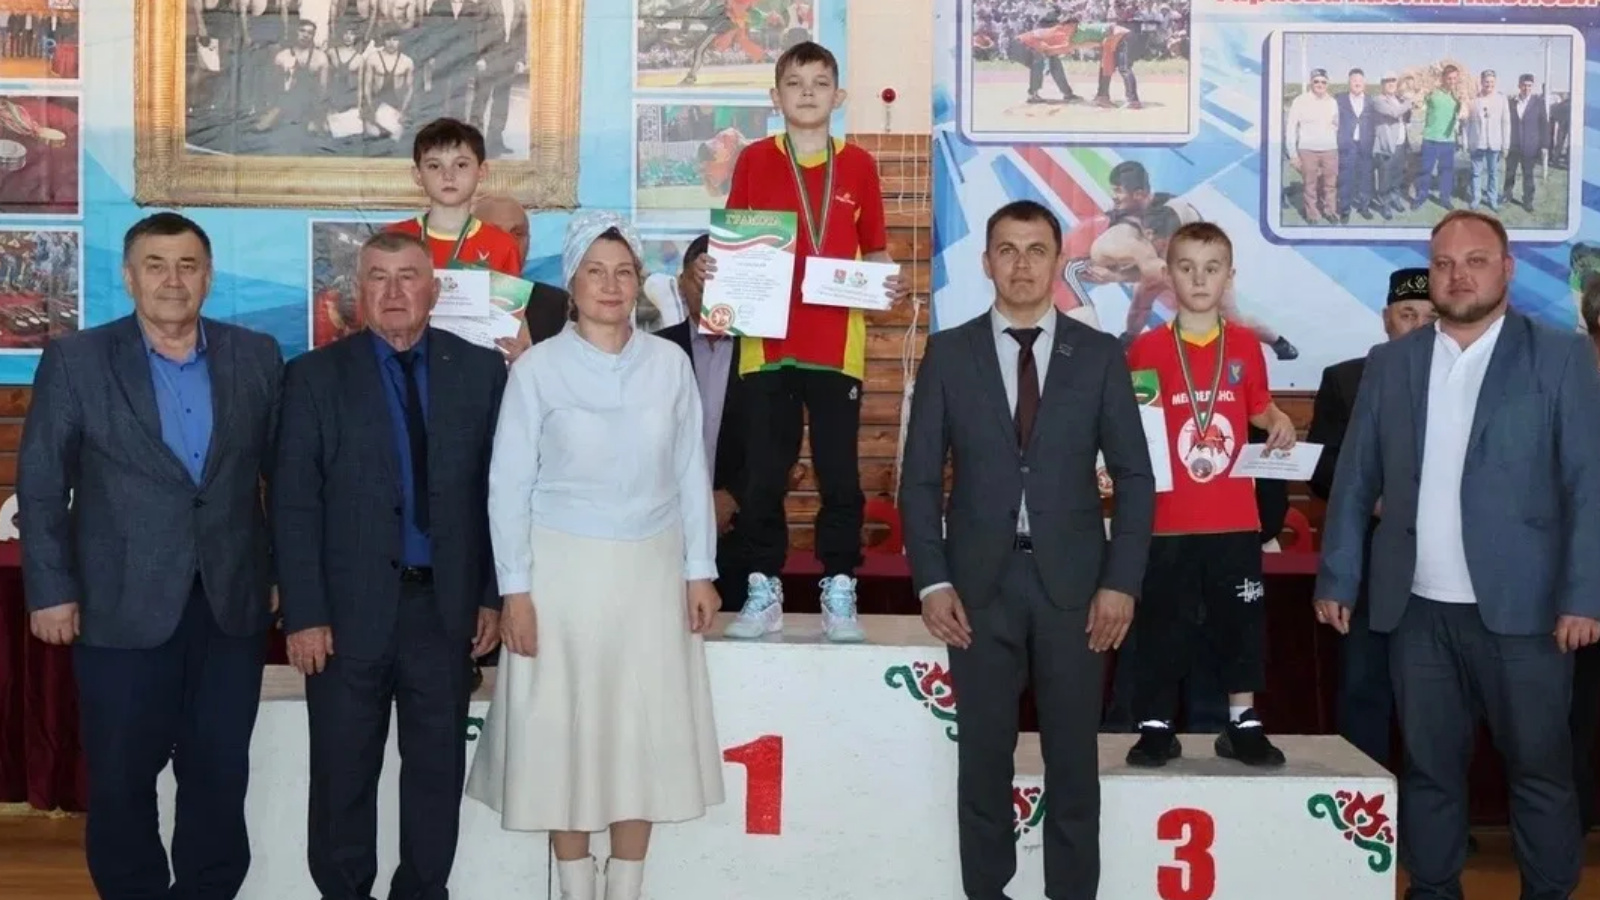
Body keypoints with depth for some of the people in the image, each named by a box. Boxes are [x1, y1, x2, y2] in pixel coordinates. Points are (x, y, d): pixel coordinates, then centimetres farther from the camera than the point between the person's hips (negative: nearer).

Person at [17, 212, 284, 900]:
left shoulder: (257, 357, 3)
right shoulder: (75, 360, -2)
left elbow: (284, 475, 8)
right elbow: (40, 486, -1)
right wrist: (50, 591, -5)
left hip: (233, 604, 2)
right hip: (121, 608, -1)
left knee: (220, 776, 10)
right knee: (121, 779, 9)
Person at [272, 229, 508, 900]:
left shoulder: (480, 371, 3)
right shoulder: (317, 375, 0)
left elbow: (496, 489, 4)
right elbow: (295, 505, -4)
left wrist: (493, 596, 0)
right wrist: (303, 615, -10)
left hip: (447, 606, 1)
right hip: (350, 609, -1)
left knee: (438, 769, 12)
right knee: (343, 774, 10)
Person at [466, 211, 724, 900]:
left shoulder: (670, 363, 1)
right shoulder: (538, 368, -5)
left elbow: (692, 472, 5)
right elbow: (508, 485, -5)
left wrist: (700, 570, 2)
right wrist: (515, 589, -8)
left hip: (650, 568, 2)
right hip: (564, 567, -2)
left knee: (646, 732, 8)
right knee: (562, 733, 5)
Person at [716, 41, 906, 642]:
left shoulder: (859, 165, 7)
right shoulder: (754, 161, 5)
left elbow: (874, 251, 13)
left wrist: (889, 283, -7)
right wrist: (716, 272, -12)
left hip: (838, 346, 0)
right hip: (768, 342, 0)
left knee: (840, 473, 3)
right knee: (764, 473, 4)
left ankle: (838, 592, 13)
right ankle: (764, 591, 13)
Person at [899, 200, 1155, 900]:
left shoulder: (1099, 354, 4)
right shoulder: (949, 353, 4)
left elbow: (1134, 476, 4)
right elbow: (921, 477, 3)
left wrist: (1121, 581, -4)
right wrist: (931, 581, -6)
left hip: (1073, 582, 0)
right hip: (980, 583, 0)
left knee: (1073, 757, 7)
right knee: (983, 755, 8)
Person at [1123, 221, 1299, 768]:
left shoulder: (1245, 346, 5)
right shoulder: (1147, 348, -2)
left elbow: (1259, 406, 17)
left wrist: (1279, 422, -3)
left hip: (1235, 516, 2)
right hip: (1167, 518, -2)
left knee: (1240, 620, 10)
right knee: (1162, 623, 5)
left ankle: (1243, 724, 22)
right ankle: (1156, 727, 15)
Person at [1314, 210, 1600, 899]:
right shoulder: (1390, 363, 8)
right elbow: (1354, 479, 9)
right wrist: (1336, 579, 4)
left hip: (1521, 606, -2)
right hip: (1418, 609, 3)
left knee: (1540, 766, 6)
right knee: (1429, 766, 11)